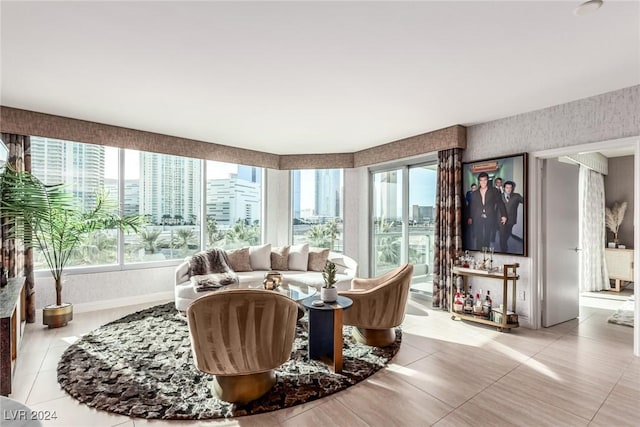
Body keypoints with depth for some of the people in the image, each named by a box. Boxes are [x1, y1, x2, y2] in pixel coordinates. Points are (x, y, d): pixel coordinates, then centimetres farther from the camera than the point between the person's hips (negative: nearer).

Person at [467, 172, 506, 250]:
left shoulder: (494, 191, 8)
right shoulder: (474, 193, 13)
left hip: (490, 219, -1)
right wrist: (470, 217, 5)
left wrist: (503, 215, -5)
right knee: (479, 239, -2)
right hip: (478, 220, 1)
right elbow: (471, 207, 14)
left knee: (488, 239, -1)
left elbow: (500, 203, 4)